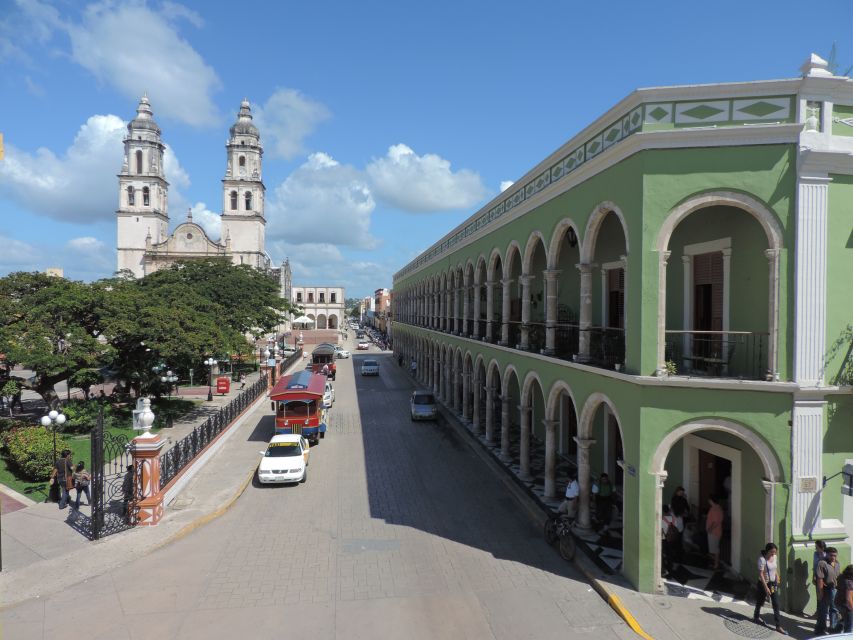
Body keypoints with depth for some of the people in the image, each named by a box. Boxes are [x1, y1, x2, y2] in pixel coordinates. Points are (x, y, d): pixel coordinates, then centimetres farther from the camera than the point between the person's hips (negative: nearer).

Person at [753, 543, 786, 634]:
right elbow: (760, 574, -23)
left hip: (773, 583, 5)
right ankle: (756, 617, 38)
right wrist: (766, 587, -24)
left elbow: (775, 569, 11)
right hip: (763, 584, -5)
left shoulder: (775, 557, -3)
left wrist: (777, 581, 10)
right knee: (760, 602, 14)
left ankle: (778, 626, 6)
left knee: (776, 604, 1)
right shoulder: (762, 559, -23)